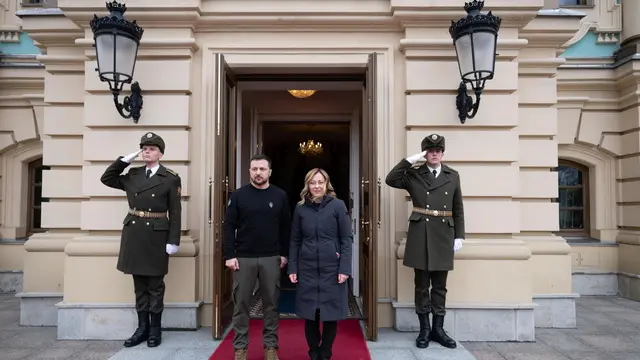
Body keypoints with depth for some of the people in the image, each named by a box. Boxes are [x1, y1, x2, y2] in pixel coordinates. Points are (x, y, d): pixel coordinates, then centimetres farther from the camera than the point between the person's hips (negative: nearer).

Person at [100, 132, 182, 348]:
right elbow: (106, 178, 16)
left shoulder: (171, 178, -5)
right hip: (133, 234, 5)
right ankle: (142, 328, 23)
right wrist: (125, 159, 4)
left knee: (155, 286, 5)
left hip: (156, 236, -4)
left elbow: (175, 212, -7)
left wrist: (173, 240, -12)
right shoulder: (132, 175, 10)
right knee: (139, 285, 12)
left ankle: (155, 329, 17)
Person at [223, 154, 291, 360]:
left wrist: (285, 254, 1)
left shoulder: (280, 196, 3)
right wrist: (229, 255, -8)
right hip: (243, 258, 0)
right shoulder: (238, 196, 0)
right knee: (241, 304, 7)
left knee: (271, 304, 9)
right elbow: (229, 226, -1)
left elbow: (286, 227, 6)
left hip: (271, 259, 1)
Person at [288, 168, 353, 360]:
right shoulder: (300, 208, 3)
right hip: (307, 268, 2)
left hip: (332, 268, -2)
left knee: (331, 313, 6)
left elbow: (346, 239, -5)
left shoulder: (338, 205, -4)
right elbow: (295, 241, 7)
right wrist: (292, 268, 1)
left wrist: (345, 268, -12)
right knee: (310, 314, 8)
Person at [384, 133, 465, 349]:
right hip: (420, 236, -2)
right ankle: (424, 329, 16)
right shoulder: (413, 175, 4)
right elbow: (390, 180, -12)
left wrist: (459, 235, 4)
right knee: (422, 285, 5)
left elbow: (458, 209, 9)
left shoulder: (453, 176, 9)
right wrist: (409, 160, -13)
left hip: (444, 236, 2)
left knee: (440, 286, 10)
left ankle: (438, 329, 21)